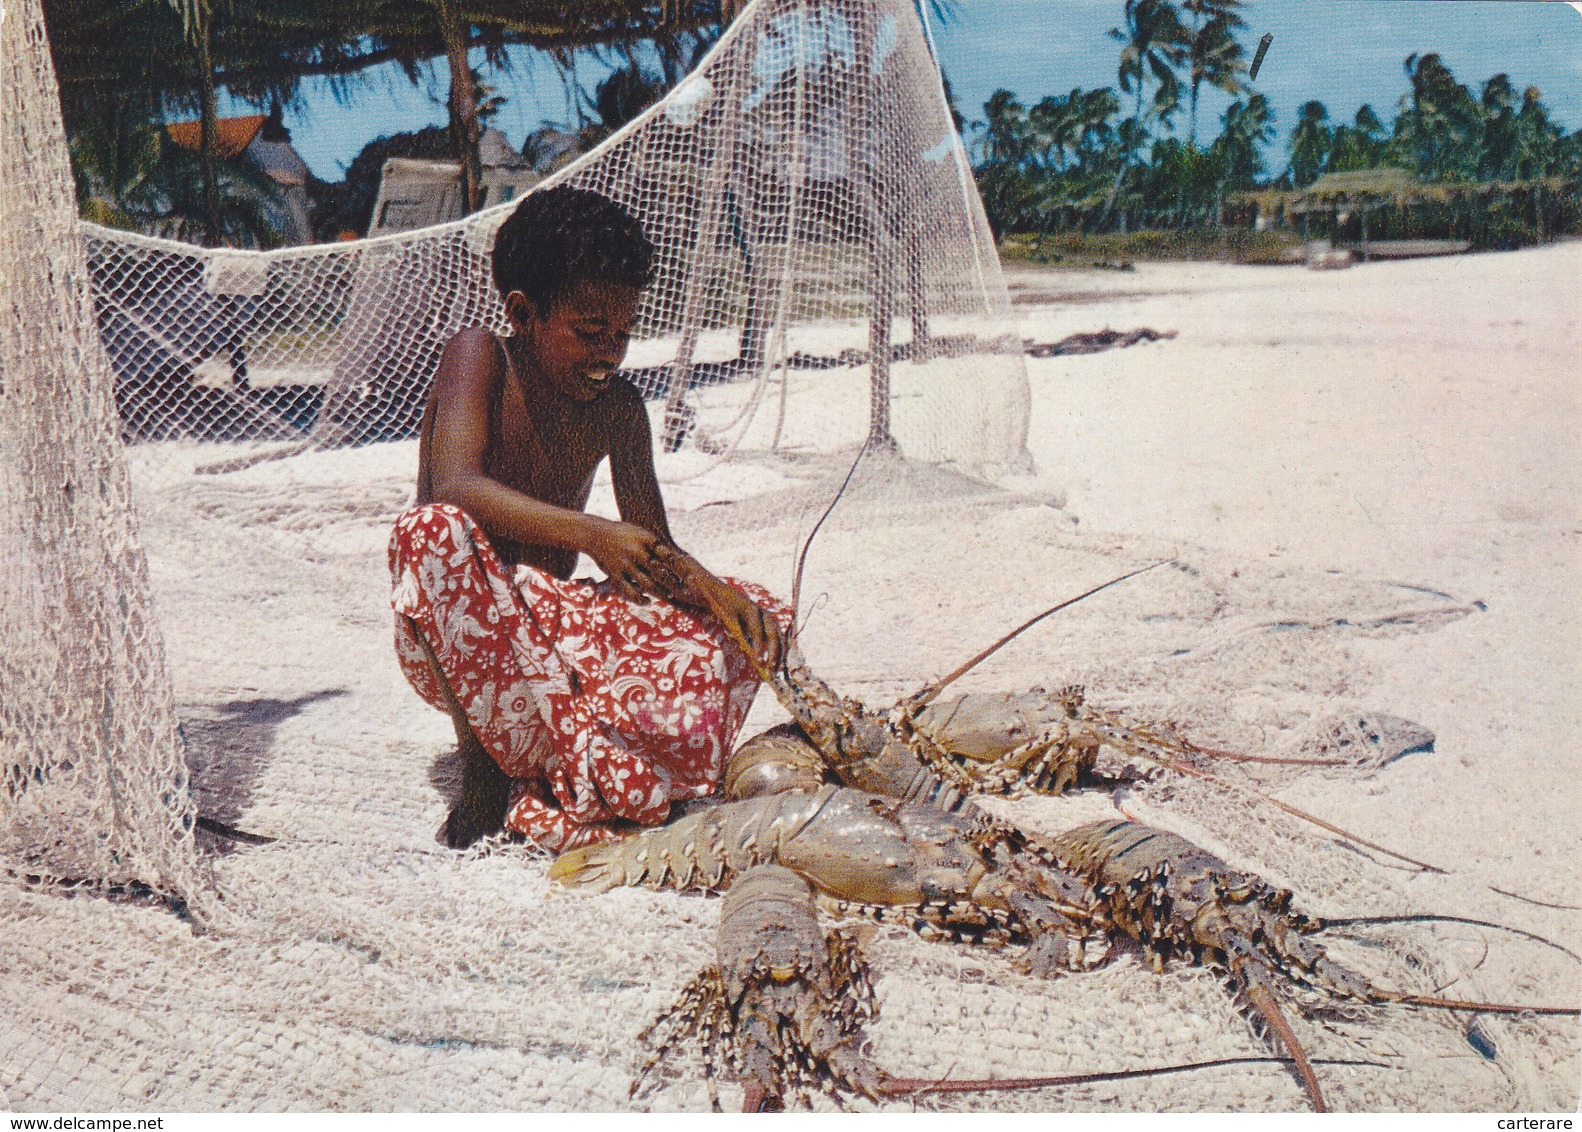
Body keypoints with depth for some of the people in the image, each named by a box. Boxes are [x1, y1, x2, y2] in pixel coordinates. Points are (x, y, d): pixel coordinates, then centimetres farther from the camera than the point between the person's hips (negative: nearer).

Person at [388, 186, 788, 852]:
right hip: (454, 634, -5)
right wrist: (590, 534, -40)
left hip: (553, 625, 5)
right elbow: (456, 486, -27)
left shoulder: (617, 409, 3)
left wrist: (712, 590, -19)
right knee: (431, 532, -37)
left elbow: (656, 554, 4)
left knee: (757, 617, -8)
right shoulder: (479, 358, -10)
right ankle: (484, 764, -23)